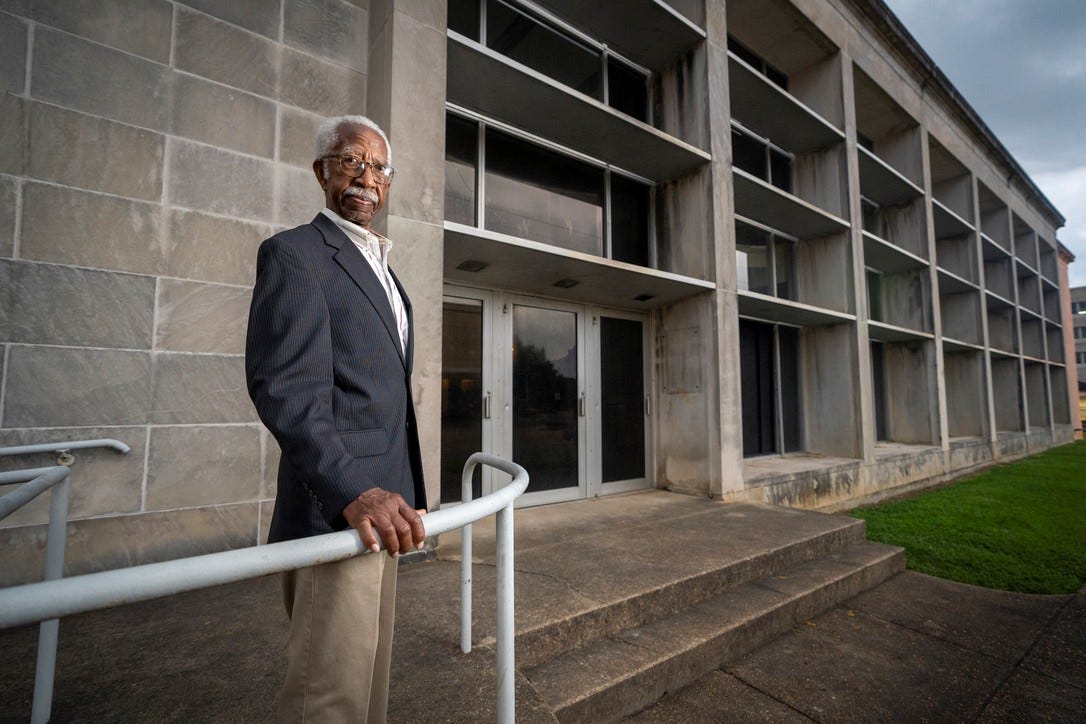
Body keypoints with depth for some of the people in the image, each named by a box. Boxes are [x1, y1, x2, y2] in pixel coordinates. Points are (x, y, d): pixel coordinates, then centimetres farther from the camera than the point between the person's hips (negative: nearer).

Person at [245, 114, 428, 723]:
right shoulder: (294, 253, -7)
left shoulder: (383, 270, 19)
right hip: (334, 511, -9)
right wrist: (355, 492, -30)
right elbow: (284, 390, -20)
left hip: (379, 502, 9)